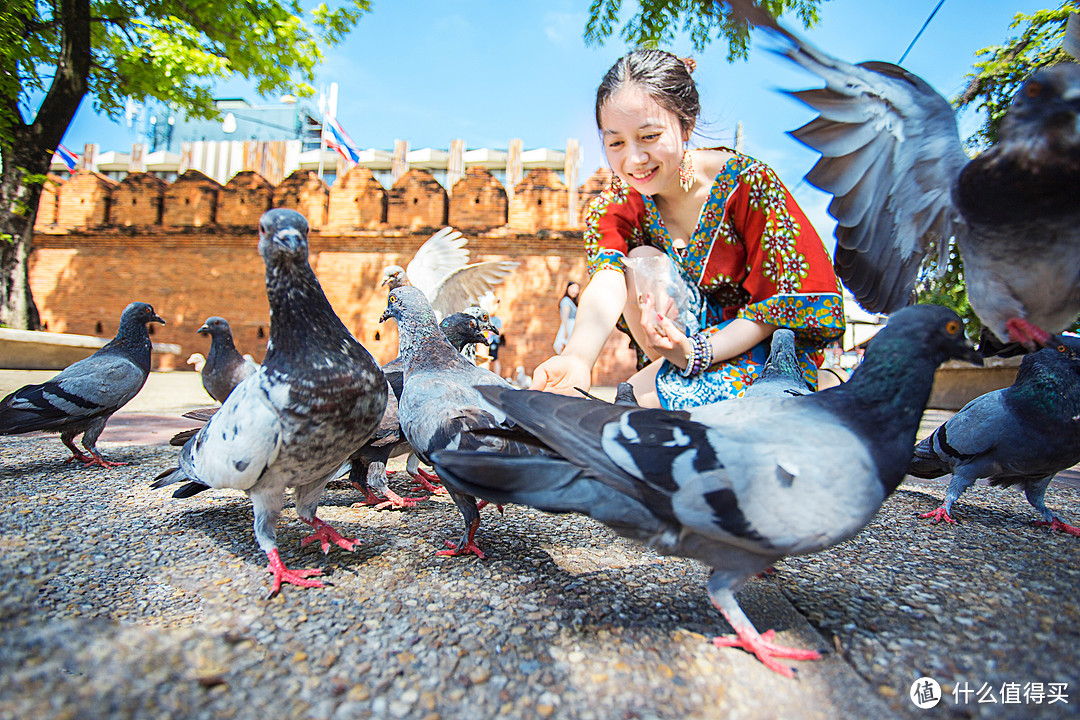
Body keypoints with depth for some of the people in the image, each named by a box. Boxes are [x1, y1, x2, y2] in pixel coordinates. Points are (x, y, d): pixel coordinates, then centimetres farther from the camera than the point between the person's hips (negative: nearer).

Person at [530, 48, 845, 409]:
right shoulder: (618, 203, -9)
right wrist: (577, 358, -50)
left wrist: (697, 352, -33)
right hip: (684, 334, 5)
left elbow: (781, 300, -18)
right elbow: (606, 283, -29)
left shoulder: (747, 183, -20)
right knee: (642, 263, -23)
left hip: (766, 347, -5)